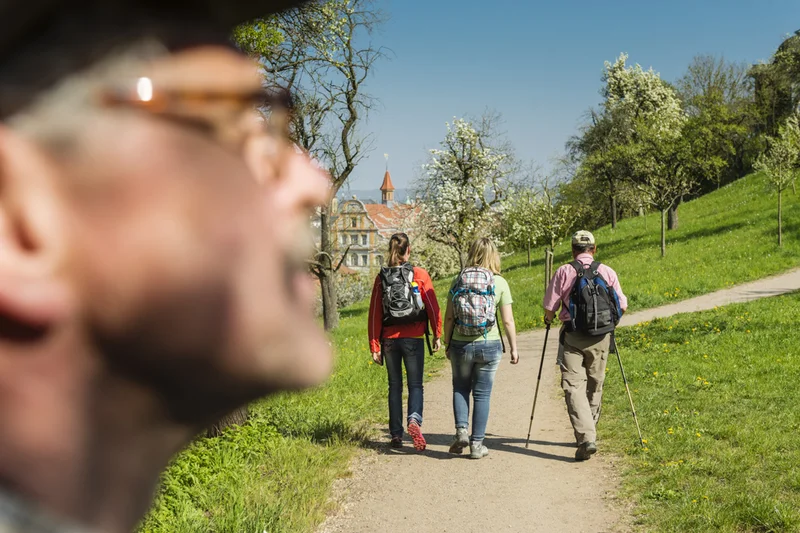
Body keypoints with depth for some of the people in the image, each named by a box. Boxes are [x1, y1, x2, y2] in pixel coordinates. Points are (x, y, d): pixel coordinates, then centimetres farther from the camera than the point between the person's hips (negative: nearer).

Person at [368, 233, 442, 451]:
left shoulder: (381, 278, 2)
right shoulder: (420, 274, -4)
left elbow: (375, 314, 2)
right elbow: (433, 307, -4)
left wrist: (375, 347, 6)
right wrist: (437, 335, 7)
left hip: (389, 339, 2)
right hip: (414, 338, -2)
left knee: (395, 386, 13)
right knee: (415, 384, 6)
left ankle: (396, 435, 14)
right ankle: (414, 420, -21)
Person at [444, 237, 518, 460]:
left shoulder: (459, 280, 0)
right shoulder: (499, 282, -4)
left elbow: (449, 317, 2)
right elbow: (508, 321, -4)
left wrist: (447, 344, 13)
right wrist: (514, 348, 6)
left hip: (460, 344, 1)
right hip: (489, 345, -1)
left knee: (460, 388, 19)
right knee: (482, 393, 9)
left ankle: (461, 430, 2)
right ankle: (477, 444, 12)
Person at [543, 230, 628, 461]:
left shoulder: (564, 272, -4)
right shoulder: (607, 272, 3)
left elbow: (549, 307, -4)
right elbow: (622, 306, 5)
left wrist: (549, 319, 18)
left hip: (572, 337, -3)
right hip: (600, 337, 3)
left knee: (573, 386, -4)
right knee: (595, 386, 18)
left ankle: (585, 438, -19)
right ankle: (590, 432, 31)